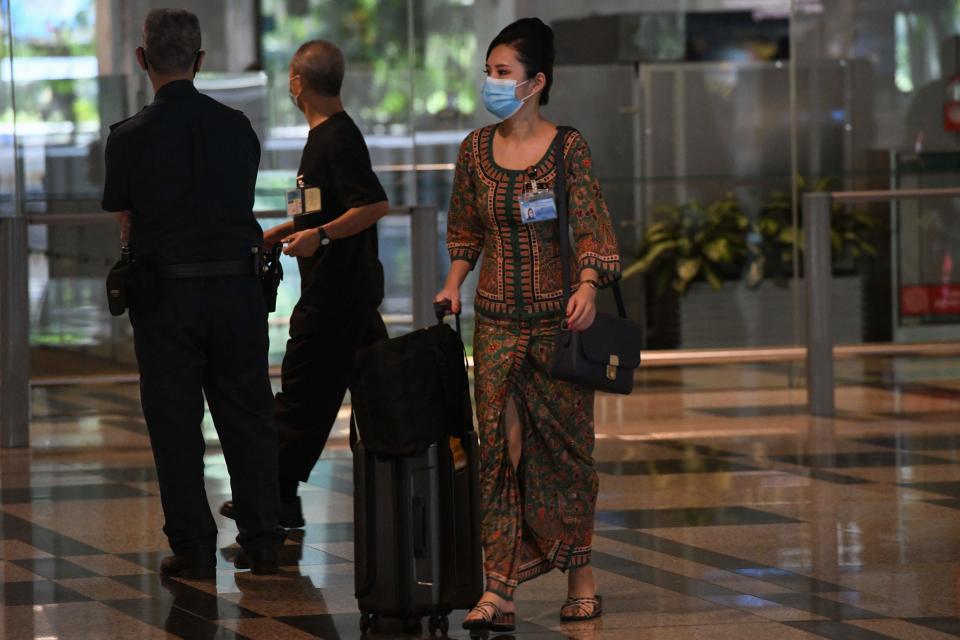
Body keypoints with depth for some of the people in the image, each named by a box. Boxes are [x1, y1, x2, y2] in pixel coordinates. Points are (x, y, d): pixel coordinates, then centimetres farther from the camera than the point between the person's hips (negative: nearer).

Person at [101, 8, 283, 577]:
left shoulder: (130, 138, -7)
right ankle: (263, 542, 12)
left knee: (176, 424, 5)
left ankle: (194, 548, 5)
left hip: (165, 293, -3)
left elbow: (124, 225, 4)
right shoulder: (238, 127, 2)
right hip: (238, 285, 3)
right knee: (248, 418, 10)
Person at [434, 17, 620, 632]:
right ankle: (499, 592, -10)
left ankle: (581, 572, 21)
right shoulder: (477, 149, 6)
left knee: (567, 445, 6)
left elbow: (592, 228, -11)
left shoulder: (567, 147, -5)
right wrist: (455, 282, 5)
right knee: (501, 448, -5)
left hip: (558, 319, -3)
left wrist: (587, 287, -26)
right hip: (497, 320, 3)